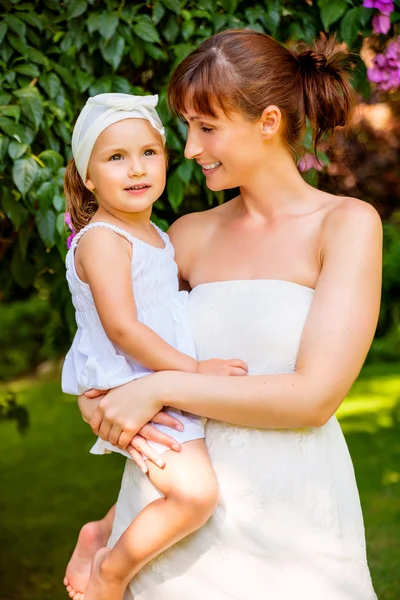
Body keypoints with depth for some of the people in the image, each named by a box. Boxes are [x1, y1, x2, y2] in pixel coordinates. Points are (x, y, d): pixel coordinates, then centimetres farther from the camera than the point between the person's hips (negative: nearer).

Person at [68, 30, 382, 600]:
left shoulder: (348, 223, -5)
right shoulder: (191, 235, 6)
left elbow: (314, 397, -13)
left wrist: (161, 387, -14)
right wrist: (98, 405, -8)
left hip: (290, 525, -3)